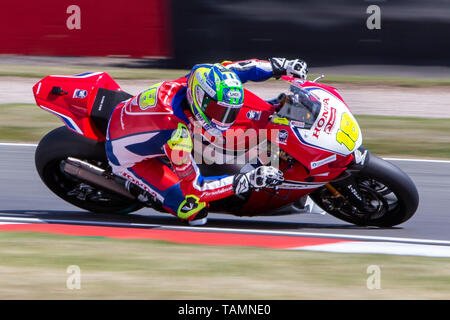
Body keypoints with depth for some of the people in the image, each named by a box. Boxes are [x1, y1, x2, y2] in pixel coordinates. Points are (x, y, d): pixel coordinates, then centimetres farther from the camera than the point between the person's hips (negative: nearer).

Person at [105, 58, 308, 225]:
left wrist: (280, 66, -5)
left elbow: (232, 68, -2)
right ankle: (139, 188, 3)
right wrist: (247, 181, -38)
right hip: (130, 158, -8)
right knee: (195, 211, -17)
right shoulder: (176, 134, -42)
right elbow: (193, 188, -34)